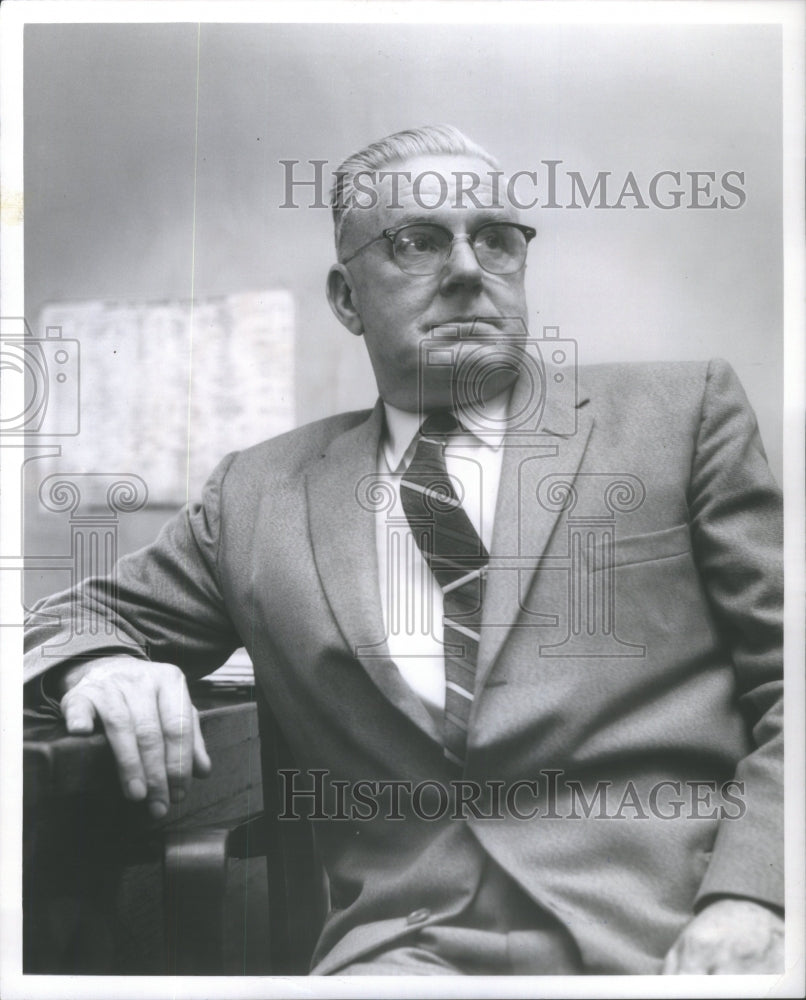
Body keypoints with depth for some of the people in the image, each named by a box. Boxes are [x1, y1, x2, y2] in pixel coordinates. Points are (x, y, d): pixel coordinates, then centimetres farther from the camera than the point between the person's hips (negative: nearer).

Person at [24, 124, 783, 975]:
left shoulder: (683, 415, 8)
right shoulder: (259, 493, 13)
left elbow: (787, 687, 4)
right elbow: (87, 615, 22)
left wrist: (745, 898, -12)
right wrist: (102, 665, -3)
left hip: (671, 934, 0)